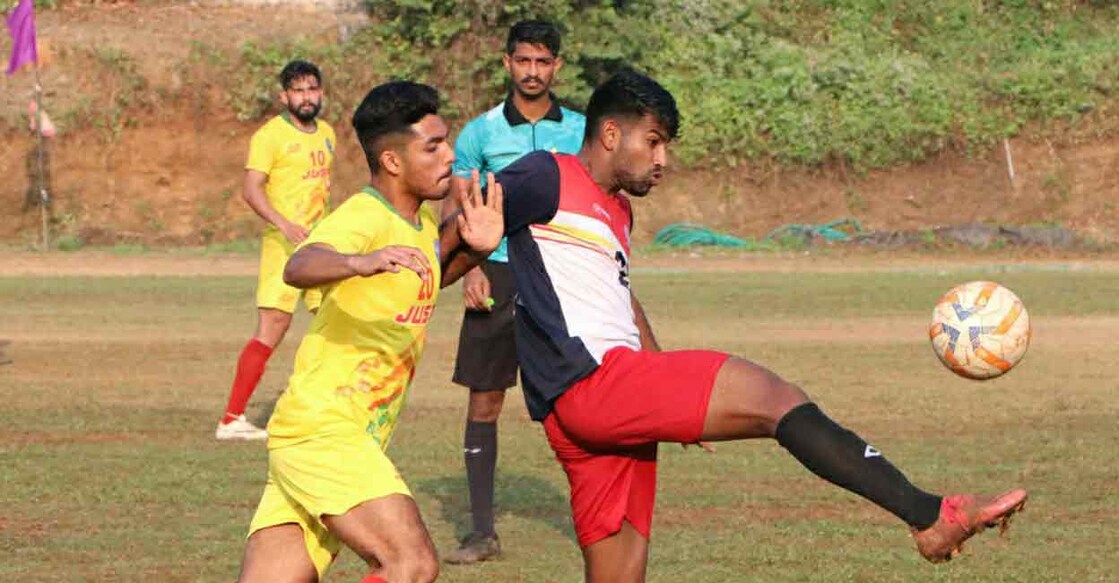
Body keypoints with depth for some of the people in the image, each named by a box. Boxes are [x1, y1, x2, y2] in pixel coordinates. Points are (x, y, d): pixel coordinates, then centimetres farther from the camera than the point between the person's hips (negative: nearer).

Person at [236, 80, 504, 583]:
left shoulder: (421, 222, 13)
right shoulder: (363, 216, -14)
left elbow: (427, 281, 35)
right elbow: (298, 268, -35)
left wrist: (474, 249, 12)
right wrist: (361, 262, -57)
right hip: (321, 430, -9)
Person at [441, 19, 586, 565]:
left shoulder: (581, 131, 6)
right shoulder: (480, 133, 4)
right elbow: (455, 211, 6)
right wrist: (469, 269, -9)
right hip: (499, 274, 0)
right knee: (484, 401, 1)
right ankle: (482, 531, 7)